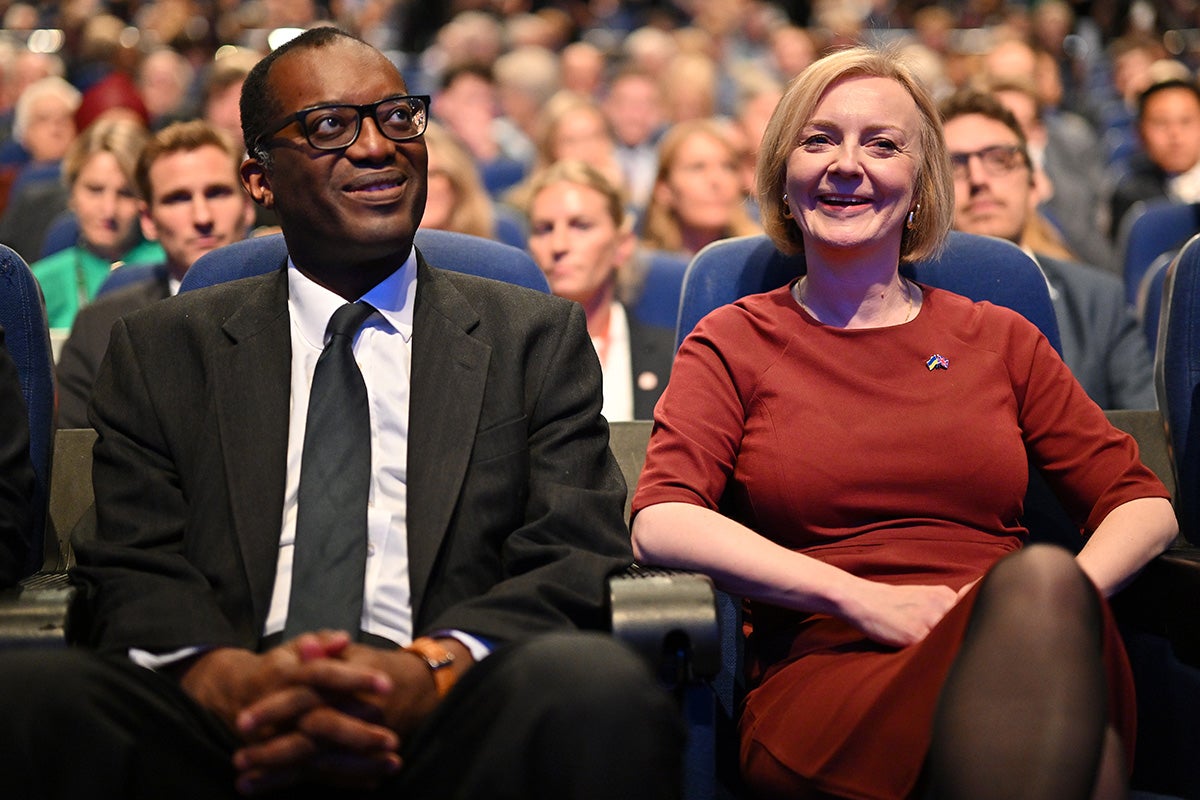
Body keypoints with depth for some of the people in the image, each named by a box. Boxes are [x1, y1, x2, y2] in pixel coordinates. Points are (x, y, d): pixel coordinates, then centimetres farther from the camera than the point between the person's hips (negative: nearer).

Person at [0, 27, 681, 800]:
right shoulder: (162, 350, 19)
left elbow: (576, 561, 5)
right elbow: (135, 569, 8)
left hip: (449, 729, 0)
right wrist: (231, 678, -17)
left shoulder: (539, 337, 17)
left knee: (601, 689, -34)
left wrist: (430, 670, -17)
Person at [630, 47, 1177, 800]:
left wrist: (1057, 600, -7)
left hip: (1017, 658, 3)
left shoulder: (1000, 340, 23)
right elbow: (661, 524, -1)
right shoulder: (732, 343, 16)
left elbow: (1143, 504, 17)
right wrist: (860, 599, -13)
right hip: (824, 676, -3)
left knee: (1043, 580, -35)